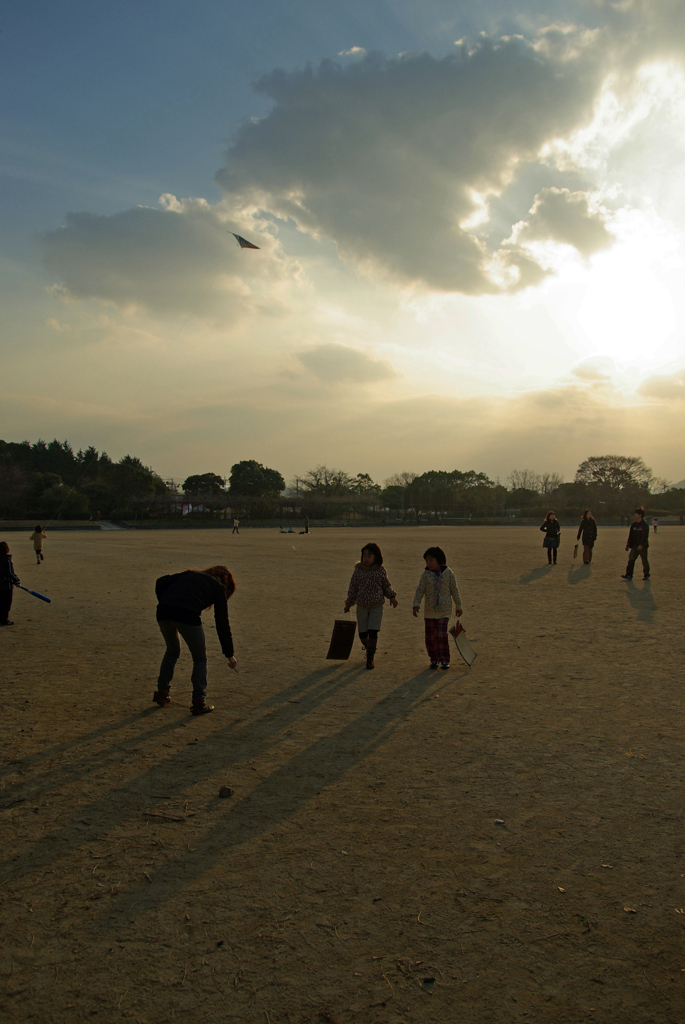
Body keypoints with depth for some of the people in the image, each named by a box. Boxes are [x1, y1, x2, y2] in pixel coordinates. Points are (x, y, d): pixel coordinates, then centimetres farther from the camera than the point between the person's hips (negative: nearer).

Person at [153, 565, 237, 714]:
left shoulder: (189, 574, 33)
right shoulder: (218, 587, 20)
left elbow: (161, 582, 19)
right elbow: (222, 622, 18)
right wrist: (229, 654, 23)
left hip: (163, 613, 5)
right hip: (187, 615, -5)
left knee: (172, 651, 31)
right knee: (200, 658, 16)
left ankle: (162, 693, 37)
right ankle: (198, 703, 15)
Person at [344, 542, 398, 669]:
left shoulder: (381, 571, -1)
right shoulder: (358, 571, -1)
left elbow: (386, 586, 11)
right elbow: (353, 588, 7)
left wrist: (392, 597, -4)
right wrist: (348, 603, 12)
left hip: (376, 606, -1)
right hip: (362, 606, 1)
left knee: (373, 632, -11)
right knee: (362, 633, 5)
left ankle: (370, 659, -1)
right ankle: (368, 648, 36)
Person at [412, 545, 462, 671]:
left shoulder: (448, 574, -4)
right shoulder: (425, 575, -4)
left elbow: (454, 591, 5)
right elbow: (420, 591, -5)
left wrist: (458, 606, 12)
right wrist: (416, 605, -18)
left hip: (444, 611, -2)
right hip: (429, 611, 2)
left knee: (441, 635, -13)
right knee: (430, 637, 6)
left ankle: (444, 660, 0)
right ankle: (434, 659, 23)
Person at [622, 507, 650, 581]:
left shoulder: (645, 525, -8)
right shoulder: (633, 525, 12)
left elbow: (645, 536, -17)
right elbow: (630, 536, 16)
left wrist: (641, 545, -26)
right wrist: (628, 545, 12)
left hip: (643, 546, -6)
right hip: (635, 546, 6)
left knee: (644, 561, 4)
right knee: (631, 559, -6)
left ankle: (646, 575, 18)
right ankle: (629, 575, -8)